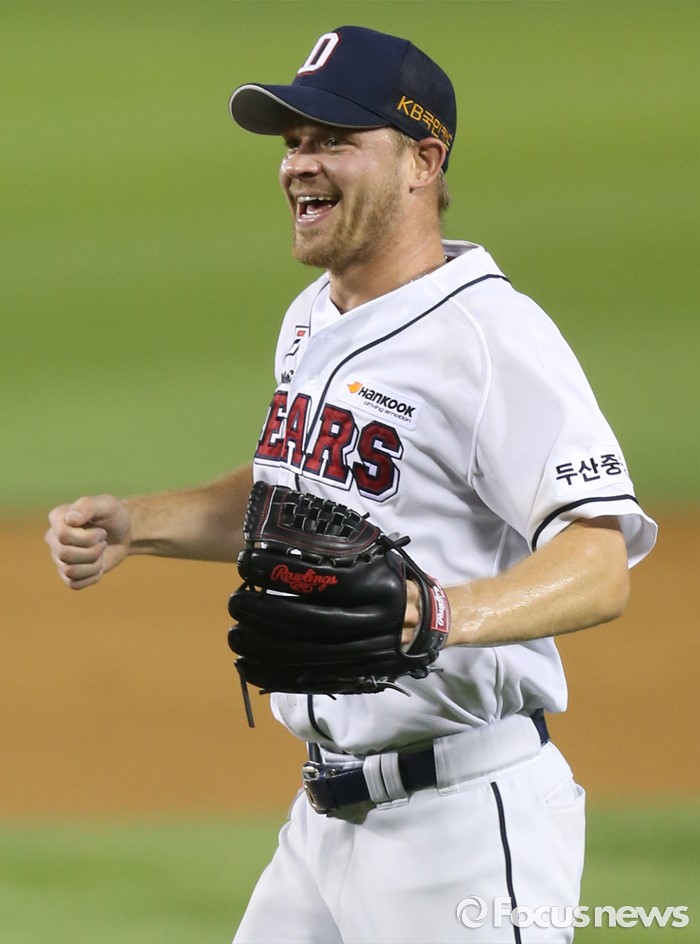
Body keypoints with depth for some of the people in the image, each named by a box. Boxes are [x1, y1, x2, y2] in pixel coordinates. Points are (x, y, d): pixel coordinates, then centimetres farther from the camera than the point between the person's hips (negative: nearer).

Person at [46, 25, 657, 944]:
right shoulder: (313, 319, 13)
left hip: (465, 830, -9)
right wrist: (135, 524, 17)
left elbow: (600, 567, -26)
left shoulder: (494, 335, -17)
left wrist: (445, 615, -43)